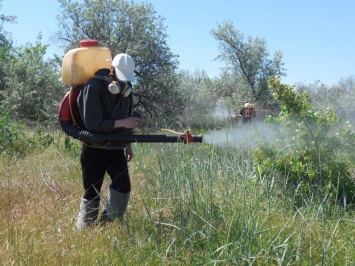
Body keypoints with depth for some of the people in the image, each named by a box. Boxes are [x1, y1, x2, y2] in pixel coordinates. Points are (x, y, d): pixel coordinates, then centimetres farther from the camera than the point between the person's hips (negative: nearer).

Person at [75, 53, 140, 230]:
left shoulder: (126, 88, 4)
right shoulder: (93, 87, -17)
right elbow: (92, 124, -24)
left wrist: (128, 145, 15)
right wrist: (122, 123, -25)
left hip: (116, 149, 5)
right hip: (94, 150, -5)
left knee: (123, 187, -7)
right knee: (92, 193, 3)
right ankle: (84, 231, 23)